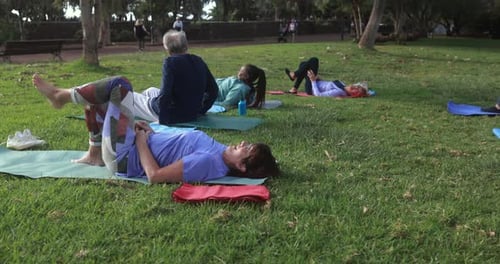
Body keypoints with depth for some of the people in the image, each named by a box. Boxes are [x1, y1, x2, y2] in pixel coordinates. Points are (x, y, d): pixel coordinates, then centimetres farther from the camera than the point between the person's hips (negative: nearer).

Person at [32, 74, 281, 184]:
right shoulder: (220, 152, -2)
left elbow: (155, 175, -30)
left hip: (124, 157, -8)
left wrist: (141, 140, -18)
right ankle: (94, 154, 23)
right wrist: (149, 131, 3)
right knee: (96, 98, 17)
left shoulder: (209, 162, -30)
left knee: (119, 85, -11)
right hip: (142, 143, 8)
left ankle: (61, 95, 10)